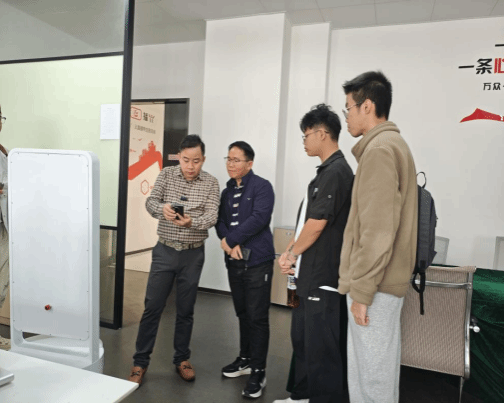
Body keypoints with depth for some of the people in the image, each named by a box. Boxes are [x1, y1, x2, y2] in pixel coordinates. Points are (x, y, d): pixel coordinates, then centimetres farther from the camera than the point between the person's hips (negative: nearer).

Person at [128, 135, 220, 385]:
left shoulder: (211, 183, -4)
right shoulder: (166, 175, 0)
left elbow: (211, 217, -12)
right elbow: (150, 202, -10)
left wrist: (191, 222, -33)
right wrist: (162, 209, -34)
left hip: (193, 254, 0)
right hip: (165, 251, 0)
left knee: (186, 310, 11)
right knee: (152, 307, 4)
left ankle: (182, 359, 28)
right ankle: (140, 361, 19)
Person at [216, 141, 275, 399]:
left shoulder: (262, 187, -6)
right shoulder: (227, 192, 15)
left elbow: (259, 218, -19)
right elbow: (220, 220, 8)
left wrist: (231, 239, -16)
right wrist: (226, 240, -13)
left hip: (257, 260, -7)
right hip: (234, 261, 7)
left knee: (257, 317, -1)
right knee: (242, 314, 17)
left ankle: (258, 372, 10)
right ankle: (245, 359, 33)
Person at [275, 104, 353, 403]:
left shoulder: (337, 171, -16)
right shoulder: (327, 171, 15)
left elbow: (317, 224, -20)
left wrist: (291, 254, -6)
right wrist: (290, 253, 8)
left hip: (324, 276, -10)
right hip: (310, 273, 10)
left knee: (321, 346, 2)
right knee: (303, 338, 20)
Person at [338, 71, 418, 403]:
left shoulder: (380, 148, -14)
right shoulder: (394, 144, 17)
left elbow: (378, 230, -21)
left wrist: (362, 290, -16)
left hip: (376, 284, -10)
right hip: (388, 280, 10)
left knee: (371, 374, 2)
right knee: (379, 366, 19)